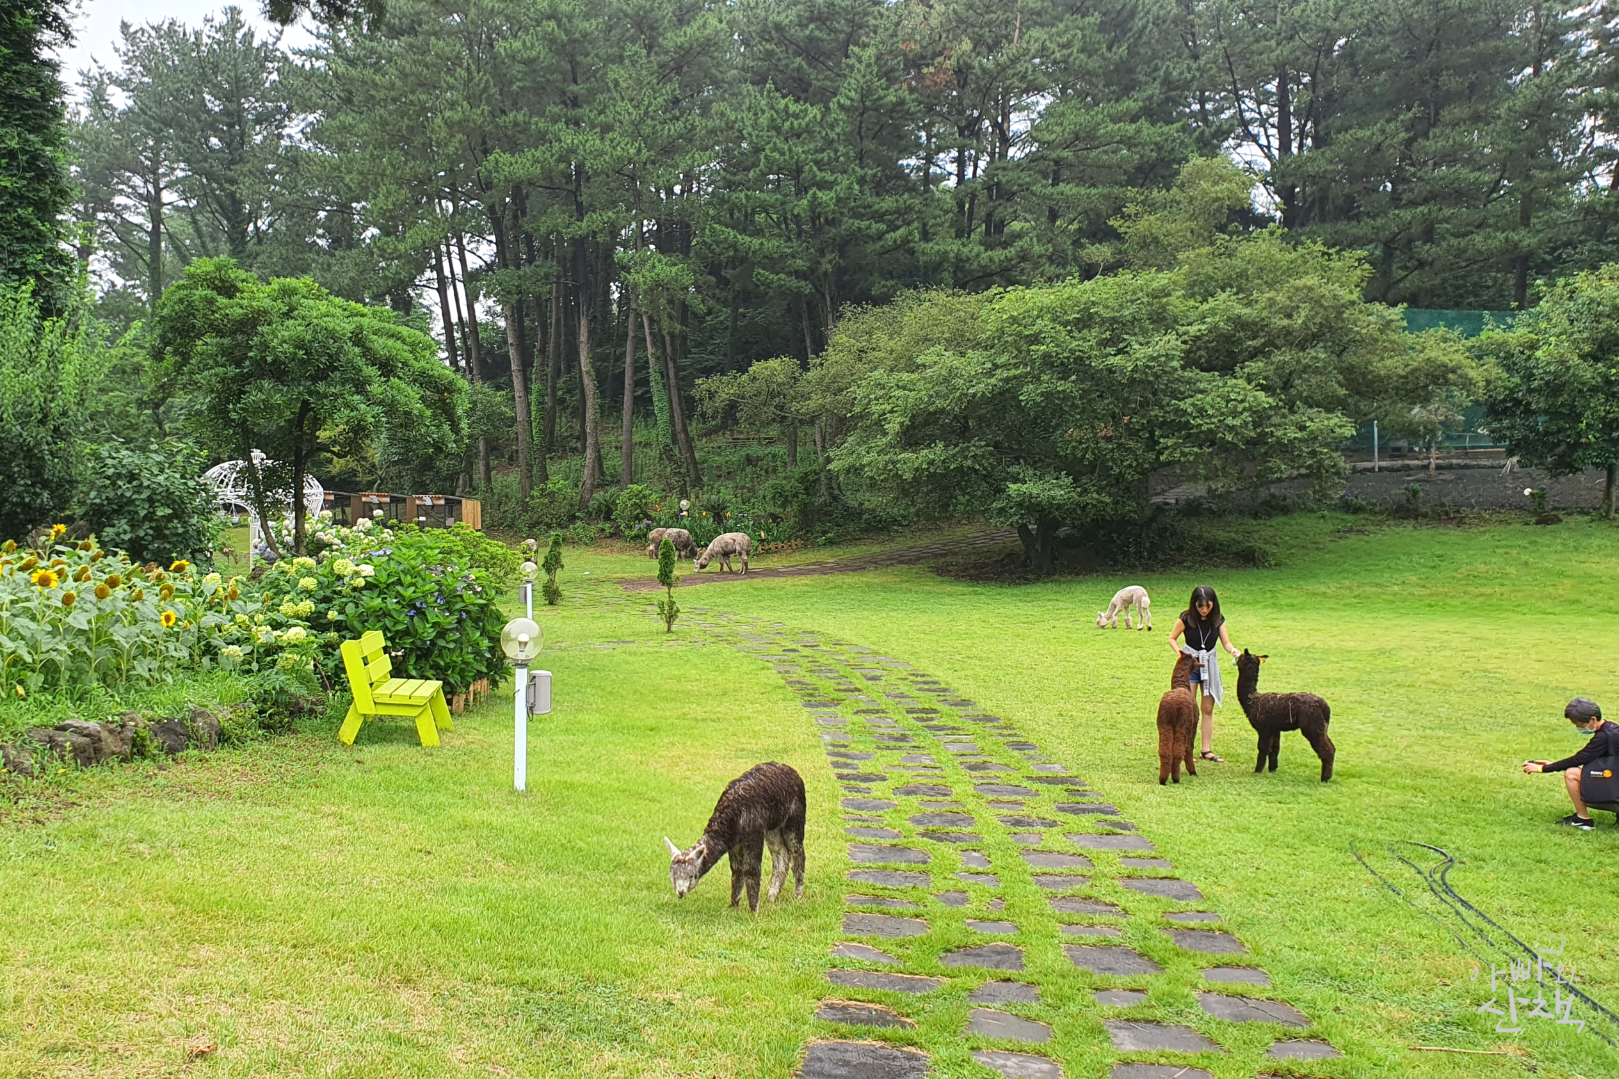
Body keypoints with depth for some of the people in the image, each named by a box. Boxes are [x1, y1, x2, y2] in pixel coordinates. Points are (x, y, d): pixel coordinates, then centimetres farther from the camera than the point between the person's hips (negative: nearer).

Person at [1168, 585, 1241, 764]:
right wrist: (1178, 652, -21)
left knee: (1208, 709, 8)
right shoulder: (1186, 619, -13)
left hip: (1210, 665, 4)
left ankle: (1207, 750, 15)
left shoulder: (1218, 620, -4)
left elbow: (1226, 642, -5)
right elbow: (1172, 638, -3)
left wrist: (1233, 650, -26)